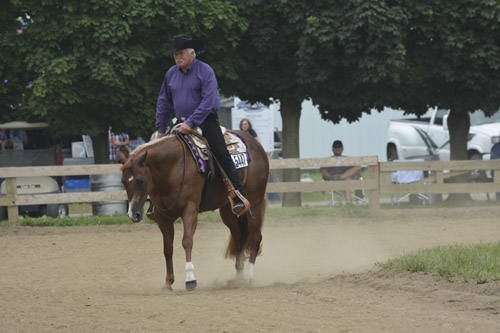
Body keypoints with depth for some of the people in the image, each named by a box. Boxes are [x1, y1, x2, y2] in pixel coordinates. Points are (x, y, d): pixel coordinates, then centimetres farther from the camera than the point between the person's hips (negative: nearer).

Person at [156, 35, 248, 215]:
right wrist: (161, 129, 13)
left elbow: (208, 101, -18)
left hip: (206, 121, -5)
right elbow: (164, 102, 16)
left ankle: (238, 196, -24)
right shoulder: (171, 73, 8)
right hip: (183, 124, 6)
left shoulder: (205, 71, -10)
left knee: (222, 154, -18)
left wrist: (191, 123, -24)